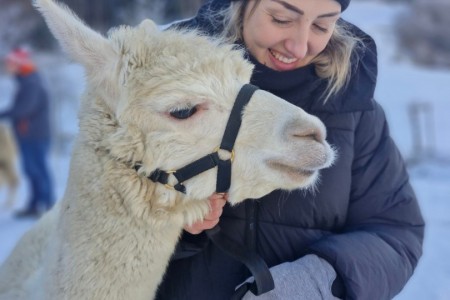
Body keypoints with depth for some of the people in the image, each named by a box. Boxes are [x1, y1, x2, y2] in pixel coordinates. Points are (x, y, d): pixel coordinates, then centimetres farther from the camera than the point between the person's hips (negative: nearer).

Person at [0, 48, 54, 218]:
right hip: (28, 136, 10)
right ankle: (35, 205, 19)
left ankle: (47, 205, -3)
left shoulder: (32, 84, -17)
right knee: (31, 169, 13)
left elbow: (24, 108, -28)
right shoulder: (25, 83, 15)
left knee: (38, 169, -7)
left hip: (35, 136, -10)